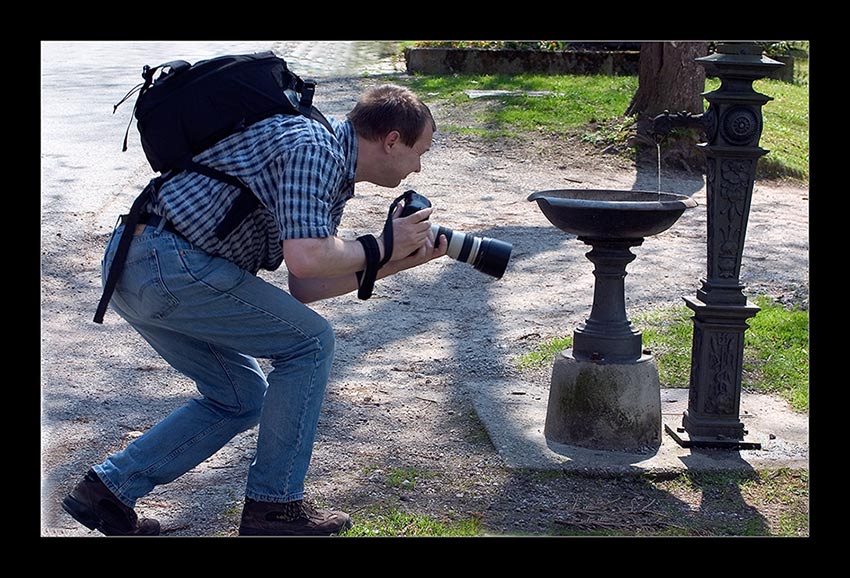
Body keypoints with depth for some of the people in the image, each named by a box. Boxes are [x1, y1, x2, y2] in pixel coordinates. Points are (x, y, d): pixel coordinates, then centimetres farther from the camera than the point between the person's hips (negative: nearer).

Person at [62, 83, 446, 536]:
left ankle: (108, 488, 16)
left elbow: (302, 288, 18)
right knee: (309, 341, -1)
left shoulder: (331, 173, 19)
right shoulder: (314, 146, -12)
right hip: (166, 265, -10)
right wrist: (380, 247, -7)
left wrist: (399, 261, 15)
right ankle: (274, 505, 4)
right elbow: (305, 258, -25)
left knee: (242, 399, 17)